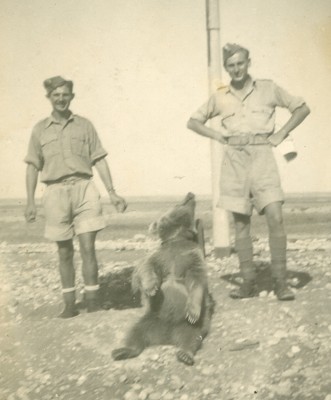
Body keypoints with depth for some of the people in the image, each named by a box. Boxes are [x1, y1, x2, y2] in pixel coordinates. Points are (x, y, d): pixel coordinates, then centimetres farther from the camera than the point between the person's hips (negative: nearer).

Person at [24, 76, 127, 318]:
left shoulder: (84, 125, 9)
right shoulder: (40, 130, 11)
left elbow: (99, 160, 7)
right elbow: (33, 166, 10)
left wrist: (112, 193, 0)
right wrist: (30, 202, 3)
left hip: (84, 189, -1)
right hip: (56, 191, 1)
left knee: (88, 248, -6)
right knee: (65, 252, 8)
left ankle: (93, 302, 3)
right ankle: (70, 304, 17)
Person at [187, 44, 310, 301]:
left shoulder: (268, 89, 6)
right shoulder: (220, 97, 10)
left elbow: (302, 108, 13)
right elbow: (193, 122, 20)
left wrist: (281, 133, 2)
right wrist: (216, 135, 5)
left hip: (262, 156, -2)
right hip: (234, 159, 2)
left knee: (275, 217, -14)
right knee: (241, 223, 3)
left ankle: (281, 282, -6)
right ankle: (249, 282, 11)